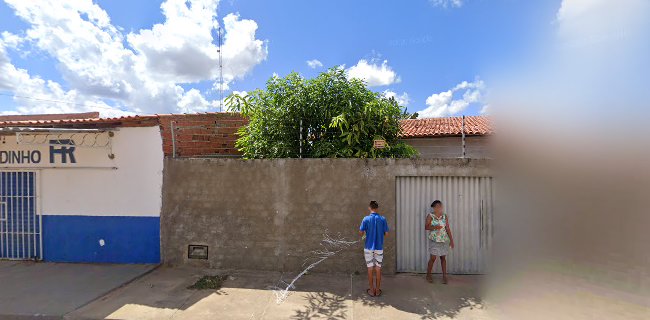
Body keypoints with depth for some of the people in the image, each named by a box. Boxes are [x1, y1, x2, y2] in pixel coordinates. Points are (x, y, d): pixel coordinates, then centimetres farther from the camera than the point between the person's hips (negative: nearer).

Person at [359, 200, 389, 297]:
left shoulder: (366, 219, -10)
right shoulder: (383, 219, -6)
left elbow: (361, 233, -6)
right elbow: (386, 233, -2)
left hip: (368, 247, -1)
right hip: (379, 247, 1)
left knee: (370, 269, 9)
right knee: (378, 269, 12)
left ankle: (371, 290, 19)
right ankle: (378, 290, 21)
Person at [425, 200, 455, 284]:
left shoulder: (445, 216, 3)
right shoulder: (430, 216, -6)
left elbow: (448, 228, 5)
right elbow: (426, 227, -7)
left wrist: (451, 240, 4)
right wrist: (434, 227, -23)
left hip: (444, 240, 3)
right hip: (434, 240, -3)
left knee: (443, 258, 9)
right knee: (432, 258, 0)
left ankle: (444, 276, 20)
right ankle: (428, 275, 17)